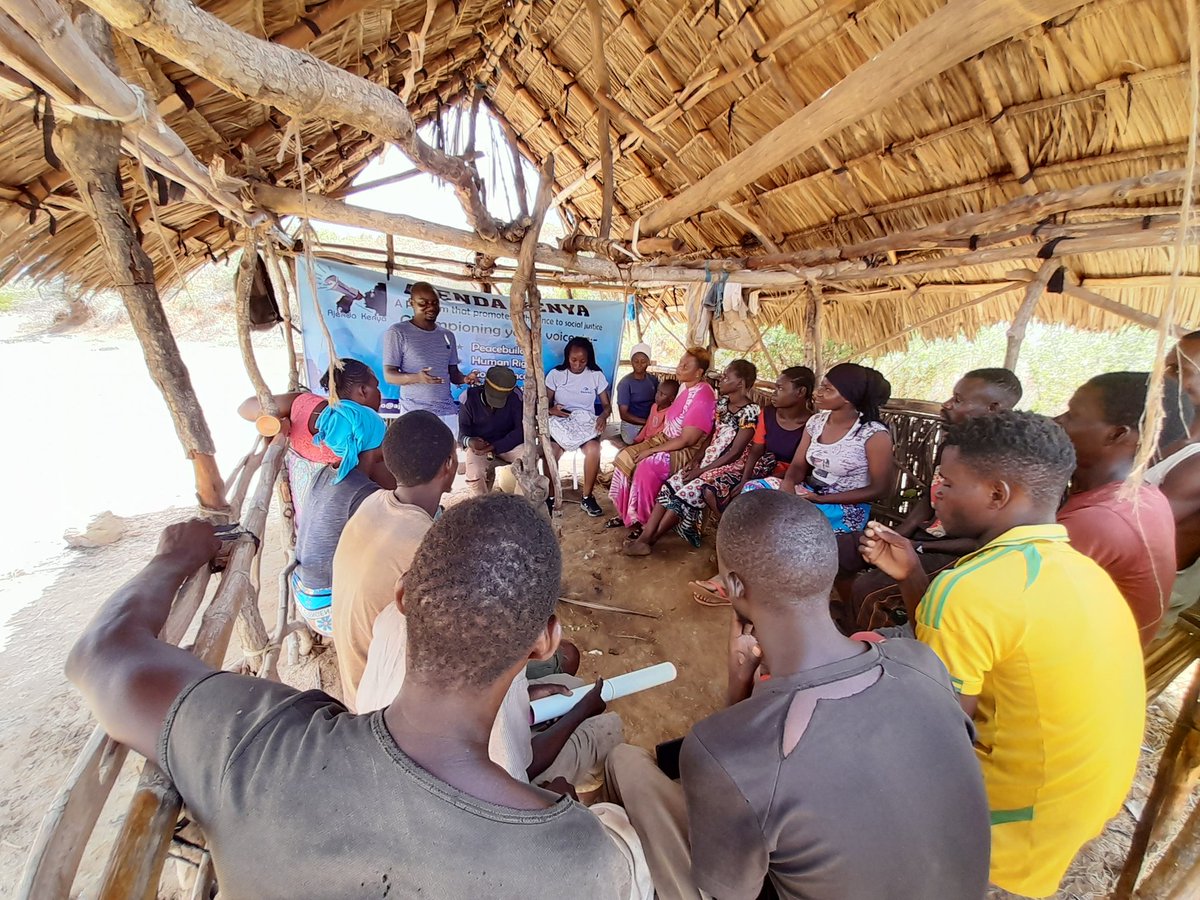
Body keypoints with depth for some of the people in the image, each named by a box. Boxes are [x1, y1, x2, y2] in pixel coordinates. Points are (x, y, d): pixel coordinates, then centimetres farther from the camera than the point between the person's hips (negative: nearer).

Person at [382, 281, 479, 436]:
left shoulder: (448, 335, 14)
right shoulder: (397, 332, -2)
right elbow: (389, 375, -6)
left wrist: (465, 378, -8)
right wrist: (416, 378, -26)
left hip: (448, 412, 5)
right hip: (415, 413, -4)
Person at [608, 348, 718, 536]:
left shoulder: (702, 397, -22)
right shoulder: (684, 386, 5)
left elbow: (687, 440, -23)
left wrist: (652, 450, -19)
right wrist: (654, 438, 5)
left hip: (687, 450, -9)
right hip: (666, 440, 9)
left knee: (647, 467, -31)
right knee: (626, 456, -6)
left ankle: (641, 520, -11)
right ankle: (625, 512, 4)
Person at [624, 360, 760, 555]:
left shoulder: (750, 411, -14)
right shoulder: (721, 403, 9)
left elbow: (735, 453, -17)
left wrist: (701, 470, -18)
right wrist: (697, 459, -3)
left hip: (730, 468, -7)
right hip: (707, 462, 7)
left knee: (687, 493, -26)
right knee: (670, 486, -14)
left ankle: (648, 541, -17)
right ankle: (644, 537, -20)